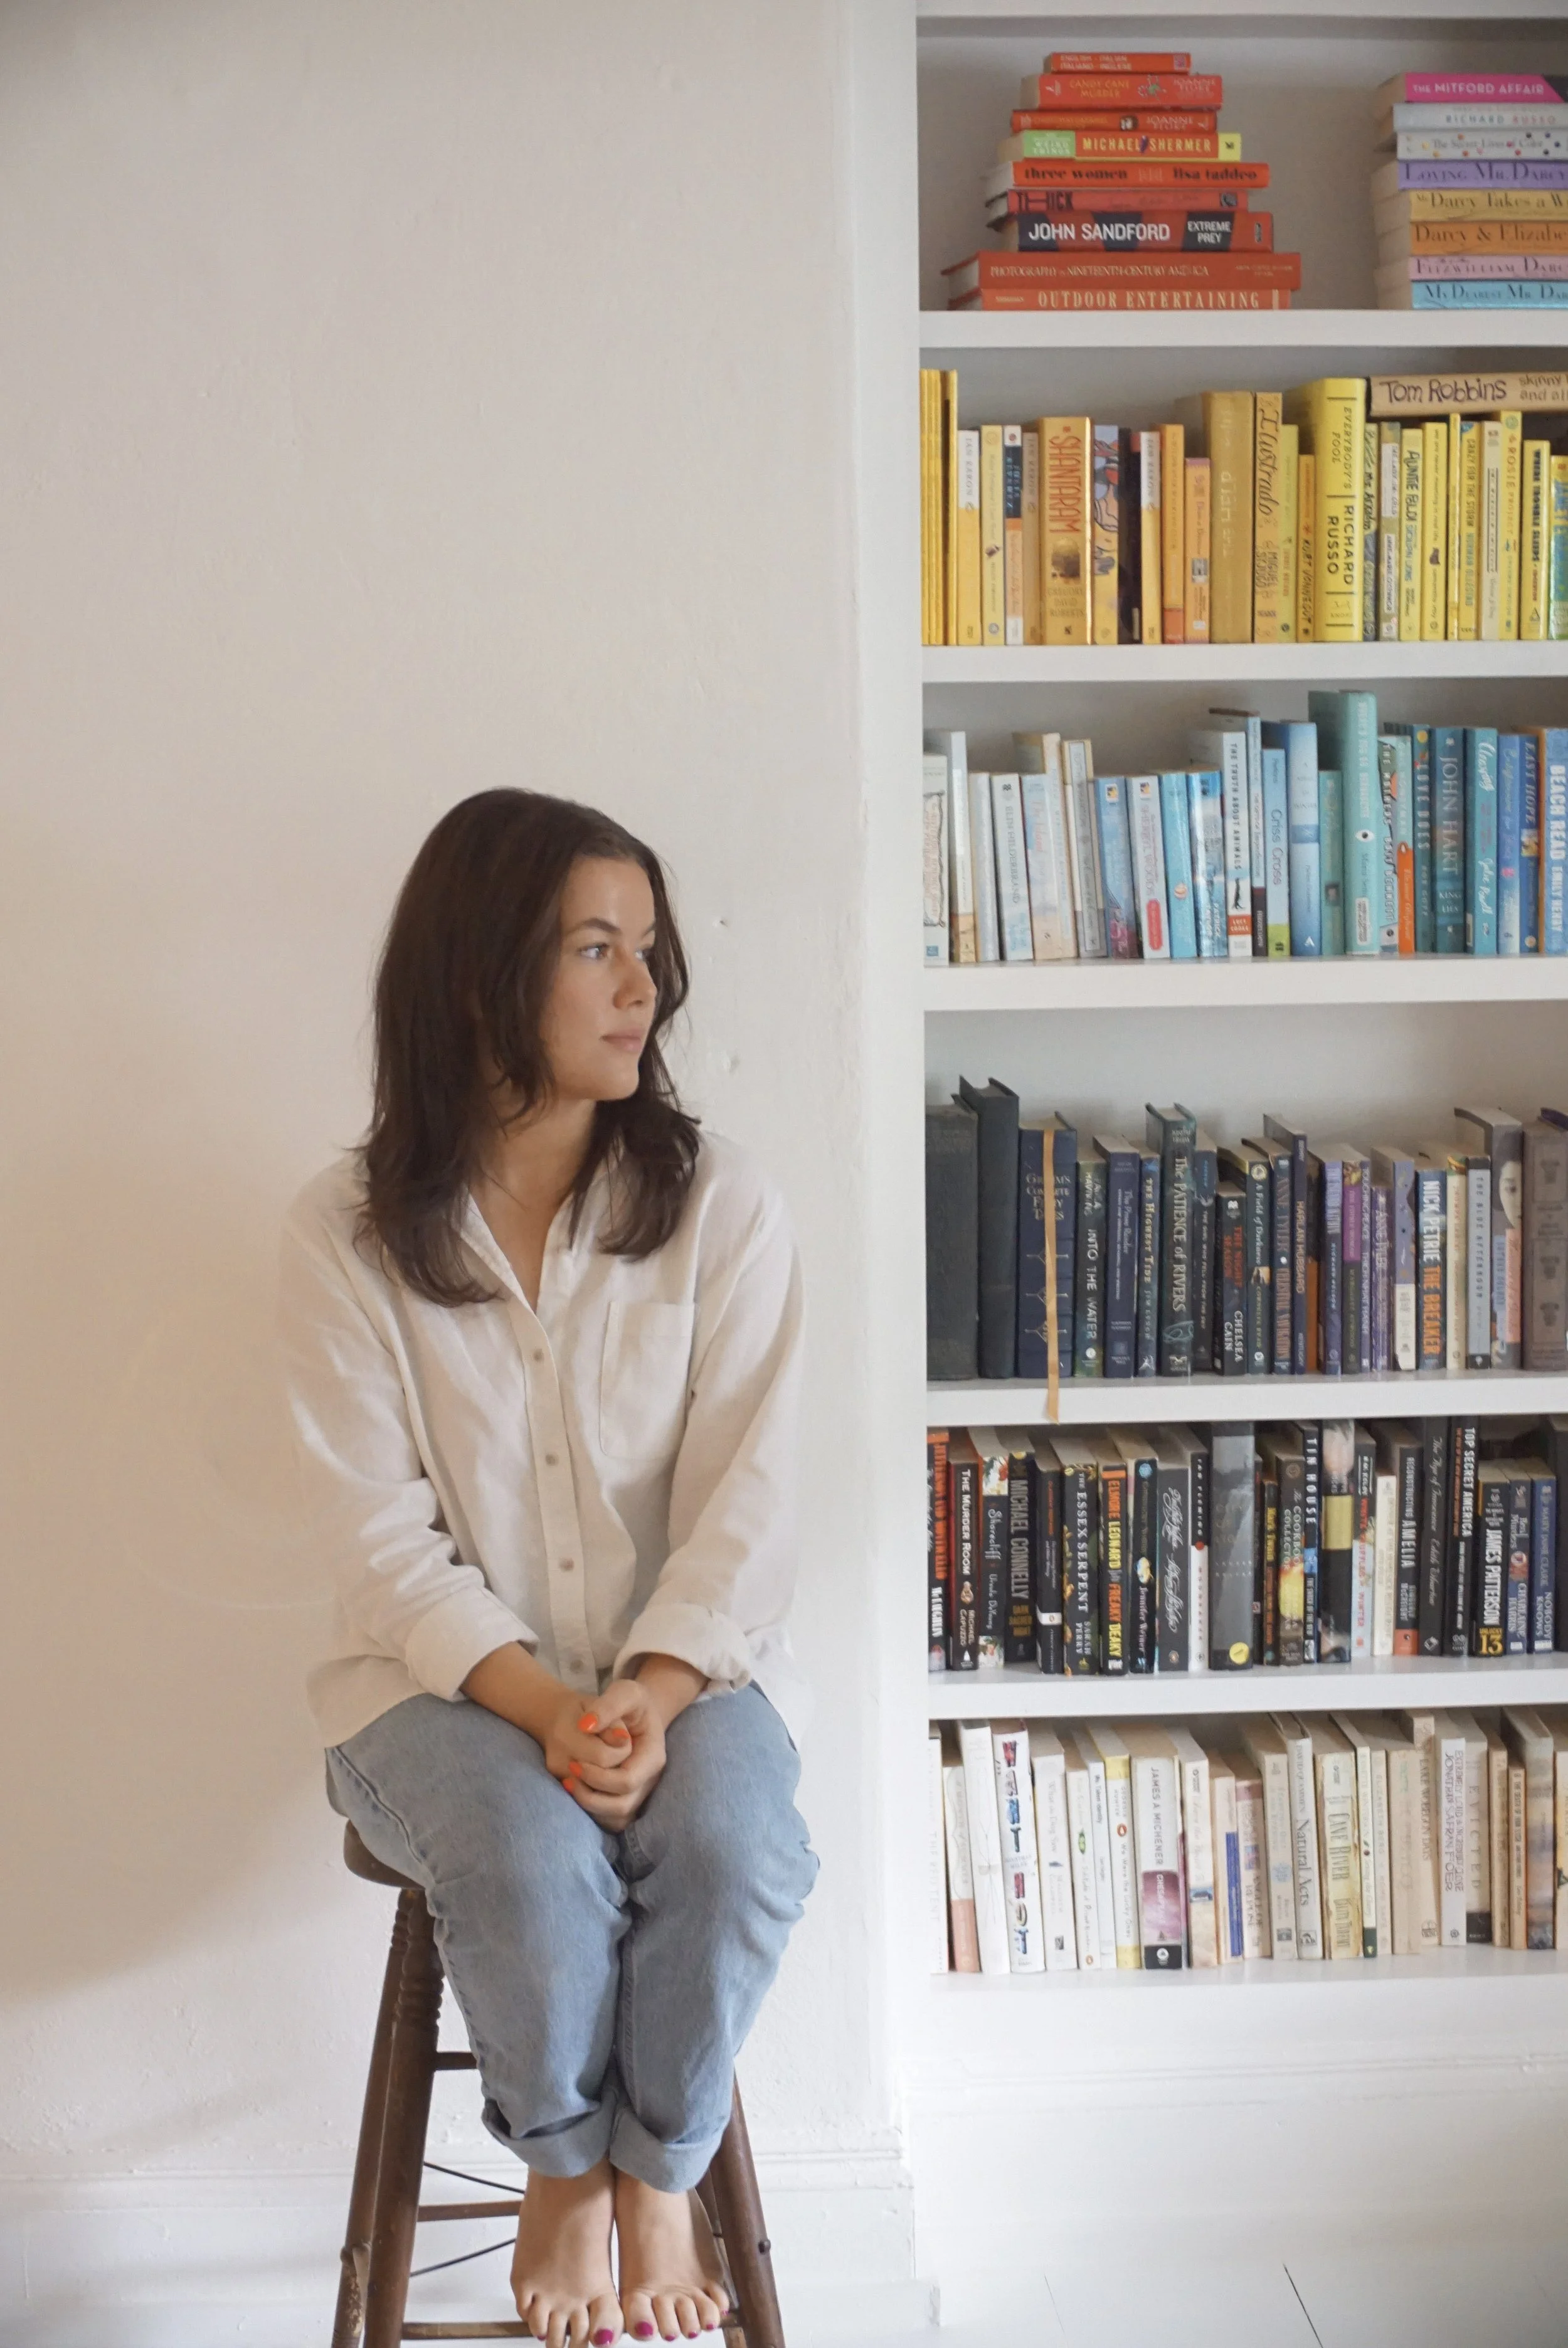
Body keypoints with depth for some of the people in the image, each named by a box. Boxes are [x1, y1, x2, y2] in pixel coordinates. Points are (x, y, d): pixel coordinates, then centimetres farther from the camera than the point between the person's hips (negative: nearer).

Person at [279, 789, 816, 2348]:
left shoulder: (721, 1206, -3)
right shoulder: (346, 1233, -5)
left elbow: (745, 1500, -7)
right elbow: (380, 1536, -9)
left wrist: (654, 1692, -24)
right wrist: (544, 1706, -23)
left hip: (685, 1664, 1)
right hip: (442, 1676, -1)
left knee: (731, 1840, -30)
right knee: (532, 1857, -31)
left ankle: (658, 2179, -1)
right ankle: (561, 2167, 2)